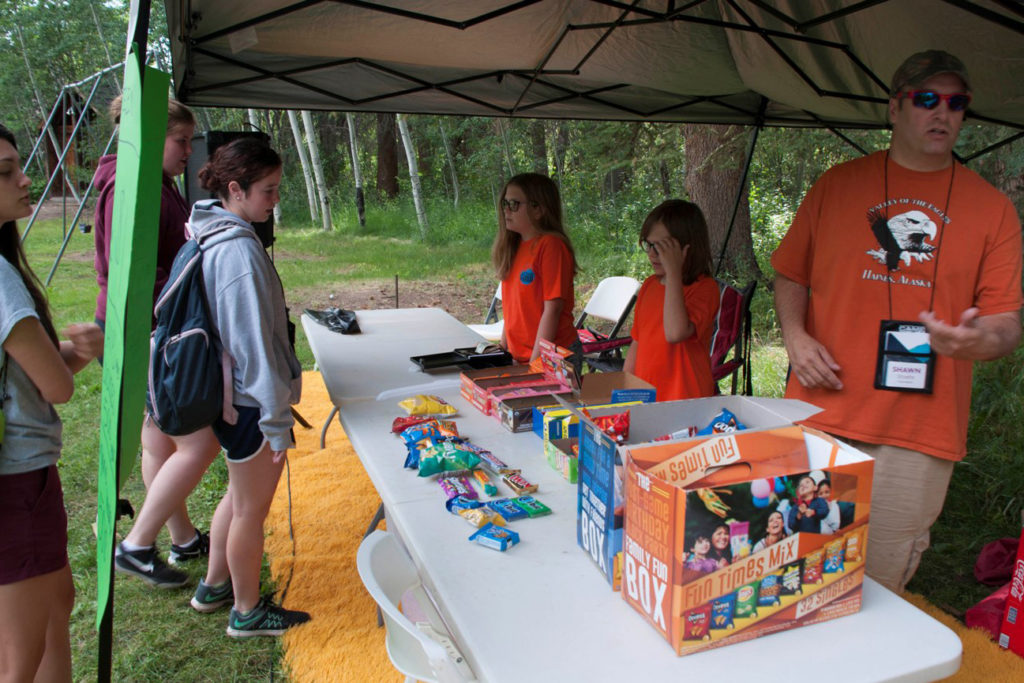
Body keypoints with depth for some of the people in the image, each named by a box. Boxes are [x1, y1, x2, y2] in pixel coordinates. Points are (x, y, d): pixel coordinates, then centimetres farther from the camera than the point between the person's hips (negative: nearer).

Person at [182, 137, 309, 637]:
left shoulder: (213, 236, 6)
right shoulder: (239, 250, -24)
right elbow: (254, 343, -24)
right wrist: (276, 421, -19)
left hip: (230, 395, 9)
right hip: (251, 403, -9)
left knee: (240, 492, 25)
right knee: (252, 507, 8)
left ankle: (213, 586, 43)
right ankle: (247, 611, 28)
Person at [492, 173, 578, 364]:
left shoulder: (551, 246, -14)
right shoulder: (514, 247, 8)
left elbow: (552, 309, -18)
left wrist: (535, 363, -18)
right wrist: (503, 348, 10)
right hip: (518, 357, 7)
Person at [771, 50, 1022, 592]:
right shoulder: (838, 184, 9)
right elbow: (790, 273, 13)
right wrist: (794, 335, -5)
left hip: (921, 436, 0)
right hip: (821, 415, 0)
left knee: (878, 588, 5)